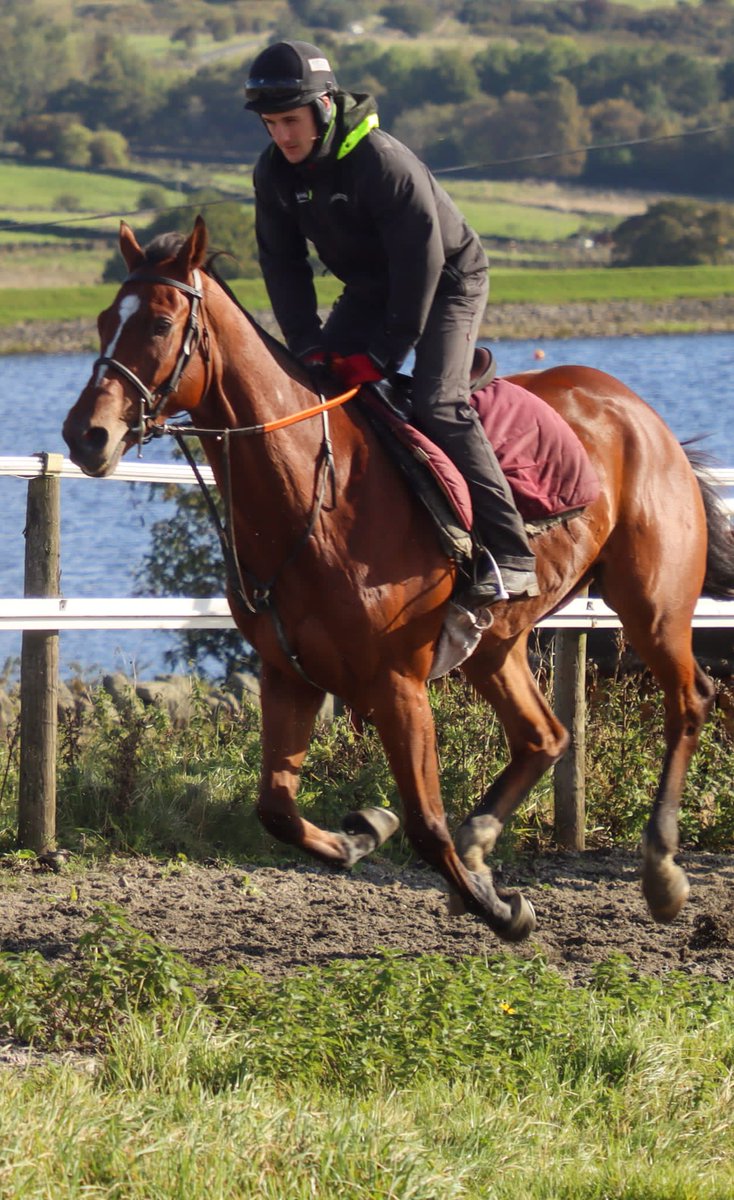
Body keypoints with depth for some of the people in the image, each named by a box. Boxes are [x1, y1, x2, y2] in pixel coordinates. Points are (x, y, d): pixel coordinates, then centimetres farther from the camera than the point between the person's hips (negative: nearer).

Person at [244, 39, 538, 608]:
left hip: (448, 282, -8)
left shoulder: (383, 161, -31)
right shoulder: (275, 173, -9)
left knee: (436, 404, -25)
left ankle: (511, 558, -26)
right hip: (369, 291, 8)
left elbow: (421, 263, -28)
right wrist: (310, 347, -15)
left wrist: (382, 354, -27)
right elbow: (283, 266, -3)